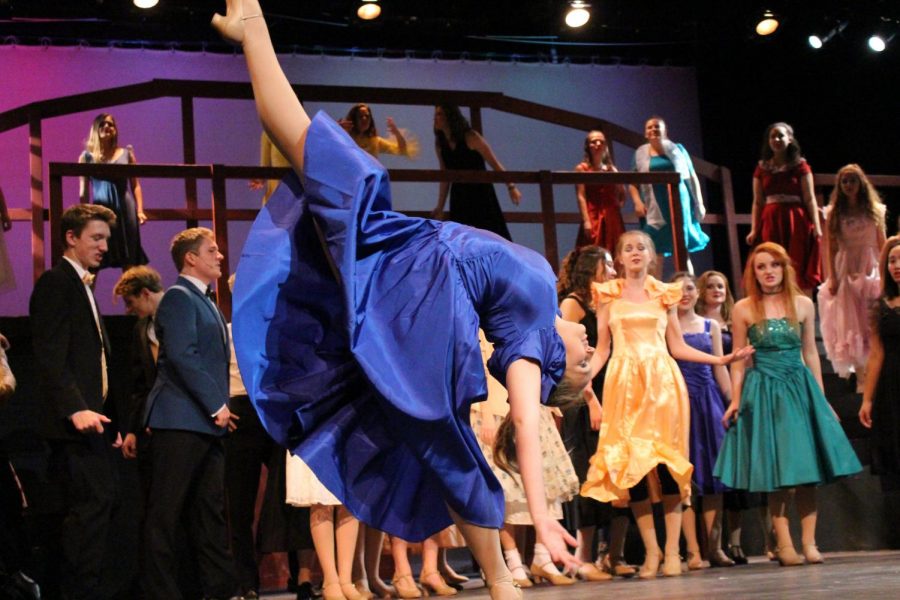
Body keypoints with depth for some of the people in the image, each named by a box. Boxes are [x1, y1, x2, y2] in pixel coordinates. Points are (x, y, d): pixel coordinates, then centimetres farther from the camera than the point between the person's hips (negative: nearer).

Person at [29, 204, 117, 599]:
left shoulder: (82, 286, 22)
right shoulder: (56, 282, -7)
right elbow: (50, 356, -17)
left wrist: (106, 418, 19)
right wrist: (76, 409, -27)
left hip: (88, 418, 10)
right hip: (75, 418, -10)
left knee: (79, 510, 10)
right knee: (94, 503, -12)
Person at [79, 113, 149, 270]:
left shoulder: (126, 153, 10)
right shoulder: (87, 156, 6)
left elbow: (135, 185, 9)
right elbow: (83, 190, 6)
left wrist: (140, 211, 0)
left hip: (125, 210, 1)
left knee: (129, 260, 3)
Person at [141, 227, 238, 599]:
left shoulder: (204, 302, 20)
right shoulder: (178, 297, -9)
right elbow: (182, 356, -19)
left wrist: (219, 408, 13)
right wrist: (216, 405, -18)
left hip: (206, 421, 9)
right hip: (180, 420, -9)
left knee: (212, 510, 11)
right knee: (166, 512, -3)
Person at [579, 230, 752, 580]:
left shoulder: (664, 294, 12)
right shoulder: (609, 295, 10)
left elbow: (677, 347, 12)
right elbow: (601, 350, 7)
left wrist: (720, 360, 4)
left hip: (663, 380, 1)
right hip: (625, 383, 0)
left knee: (669, 461, -6)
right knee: (630, 463, -4)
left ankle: (672, 549, -2)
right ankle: (651, 550, 4)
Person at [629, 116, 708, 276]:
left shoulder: (677, 149, 8)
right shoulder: (640, 154, 8)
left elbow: (692, 177, 10)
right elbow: (633, 182, 8)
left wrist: (699, 203, 6)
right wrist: (637, 202, -8)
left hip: (678, 203, 0)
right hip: (655, 208, 0)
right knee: (656, 252, -4)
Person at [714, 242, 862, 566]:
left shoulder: (803, 304, 5)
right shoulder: (744, 309, 0)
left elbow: (810, 353, 10)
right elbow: (738, 359, 2)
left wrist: (821, 398, 9)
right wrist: (735, 400, -4)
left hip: (800, 388, 2)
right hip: (763, 391, -2)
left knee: (807, 469, -1)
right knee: (775, 472, -2)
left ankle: (809, 542, 3)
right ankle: (784, 544, 3)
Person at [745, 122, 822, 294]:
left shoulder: (800, 166, 4)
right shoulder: (762, 168, 11)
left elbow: (810, 198, 0)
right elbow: (757, 202, 9)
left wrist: (816, 226, -10)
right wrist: (754, 230, 0)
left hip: (796, 222, -2)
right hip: (770, 223, 2)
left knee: (800, 271, -3)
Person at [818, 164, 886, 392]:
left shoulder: (874, 210, 5)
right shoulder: (834, 213, 3)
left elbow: (882, 245, 5)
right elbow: (830, 248, 0)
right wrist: (831, 277, -7)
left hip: (870, 269, 0)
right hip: (845, 272, 0)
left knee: (873, 324, -4)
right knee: (851, 326, 0)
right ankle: (861, 378, 3)